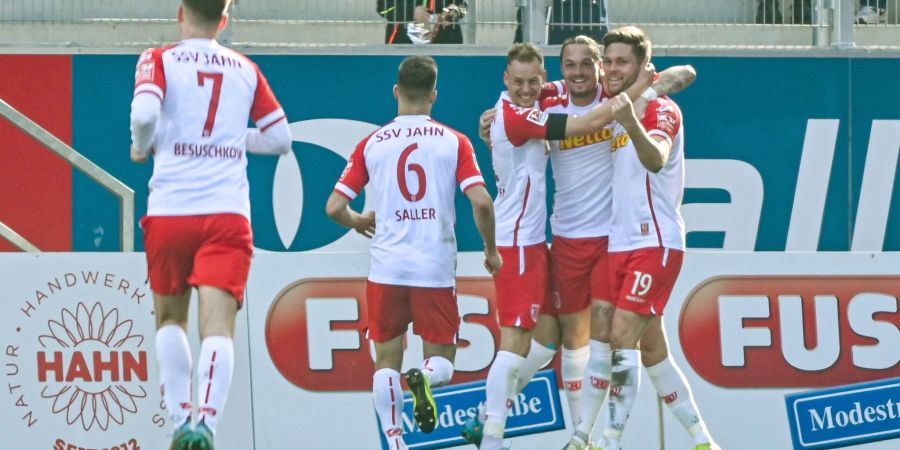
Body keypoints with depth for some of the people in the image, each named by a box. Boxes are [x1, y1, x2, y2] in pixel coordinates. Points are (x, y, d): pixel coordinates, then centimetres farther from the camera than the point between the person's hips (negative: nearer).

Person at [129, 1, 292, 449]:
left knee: (170, 316, 20)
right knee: (218, 323, -9)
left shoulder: (159, 60, 3)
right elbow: (280, 138, 16)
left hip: (169, 210, -1)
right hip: (228, 212, 1)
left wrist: (141, 146, 5)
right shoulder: (245, 70, 12)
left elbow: (144, 113, -15)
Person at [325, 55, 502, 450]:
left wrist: (360, 223, 24)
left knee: (386, 361, 11)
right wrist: (491, 250, 8)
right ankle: (426, 379, -25)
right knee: (442, 360, 9)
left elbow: (335, 207, 2)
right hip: (437, 267, -1)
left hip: (386, 267, 1)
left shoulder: (371, 144, 4)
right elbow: (481, 202, -8)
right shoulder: (453, 142, 1)